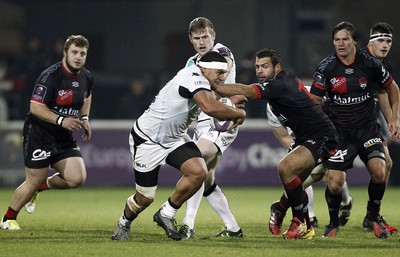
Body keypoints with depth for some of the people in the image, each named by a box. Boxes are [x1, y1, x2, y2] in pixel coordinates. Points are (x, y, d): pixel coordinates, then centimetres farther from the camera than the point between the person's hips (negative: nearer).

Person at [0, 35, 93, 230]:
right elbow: (35, 107, -22)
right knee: (34, 181, -4)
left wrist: (84, 118, 11)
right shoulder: (50, 76, -20)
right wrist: (61, 120, -30)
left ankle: (41, 186, 21)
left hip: (64, 137, 6)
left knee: (77, 178, -9)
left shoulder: (87, 77, 3)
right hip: (39, 134, -6)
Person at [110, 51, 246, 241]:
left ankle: (166, 214, 3)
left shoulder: (202, 83, 2)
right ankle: (124, 223, 34)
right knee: (145, 198, 0)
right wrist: (239, 113, -29)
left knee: (199, 172, -17)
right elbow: (210, 108, -43)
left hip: (175, 138, 8)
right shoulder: (193, 77, -28)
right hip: (147, 140, -8)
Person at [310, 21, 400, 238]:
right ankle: (333, 223, 19)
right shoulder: (326, 68, -9)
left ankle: (373, 216, 7)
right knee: (334, 184, -11)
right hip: (340, 131, 0)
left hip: (368, 128, 0)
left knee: (379, 172, -21)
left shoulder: (370, 63, -6)